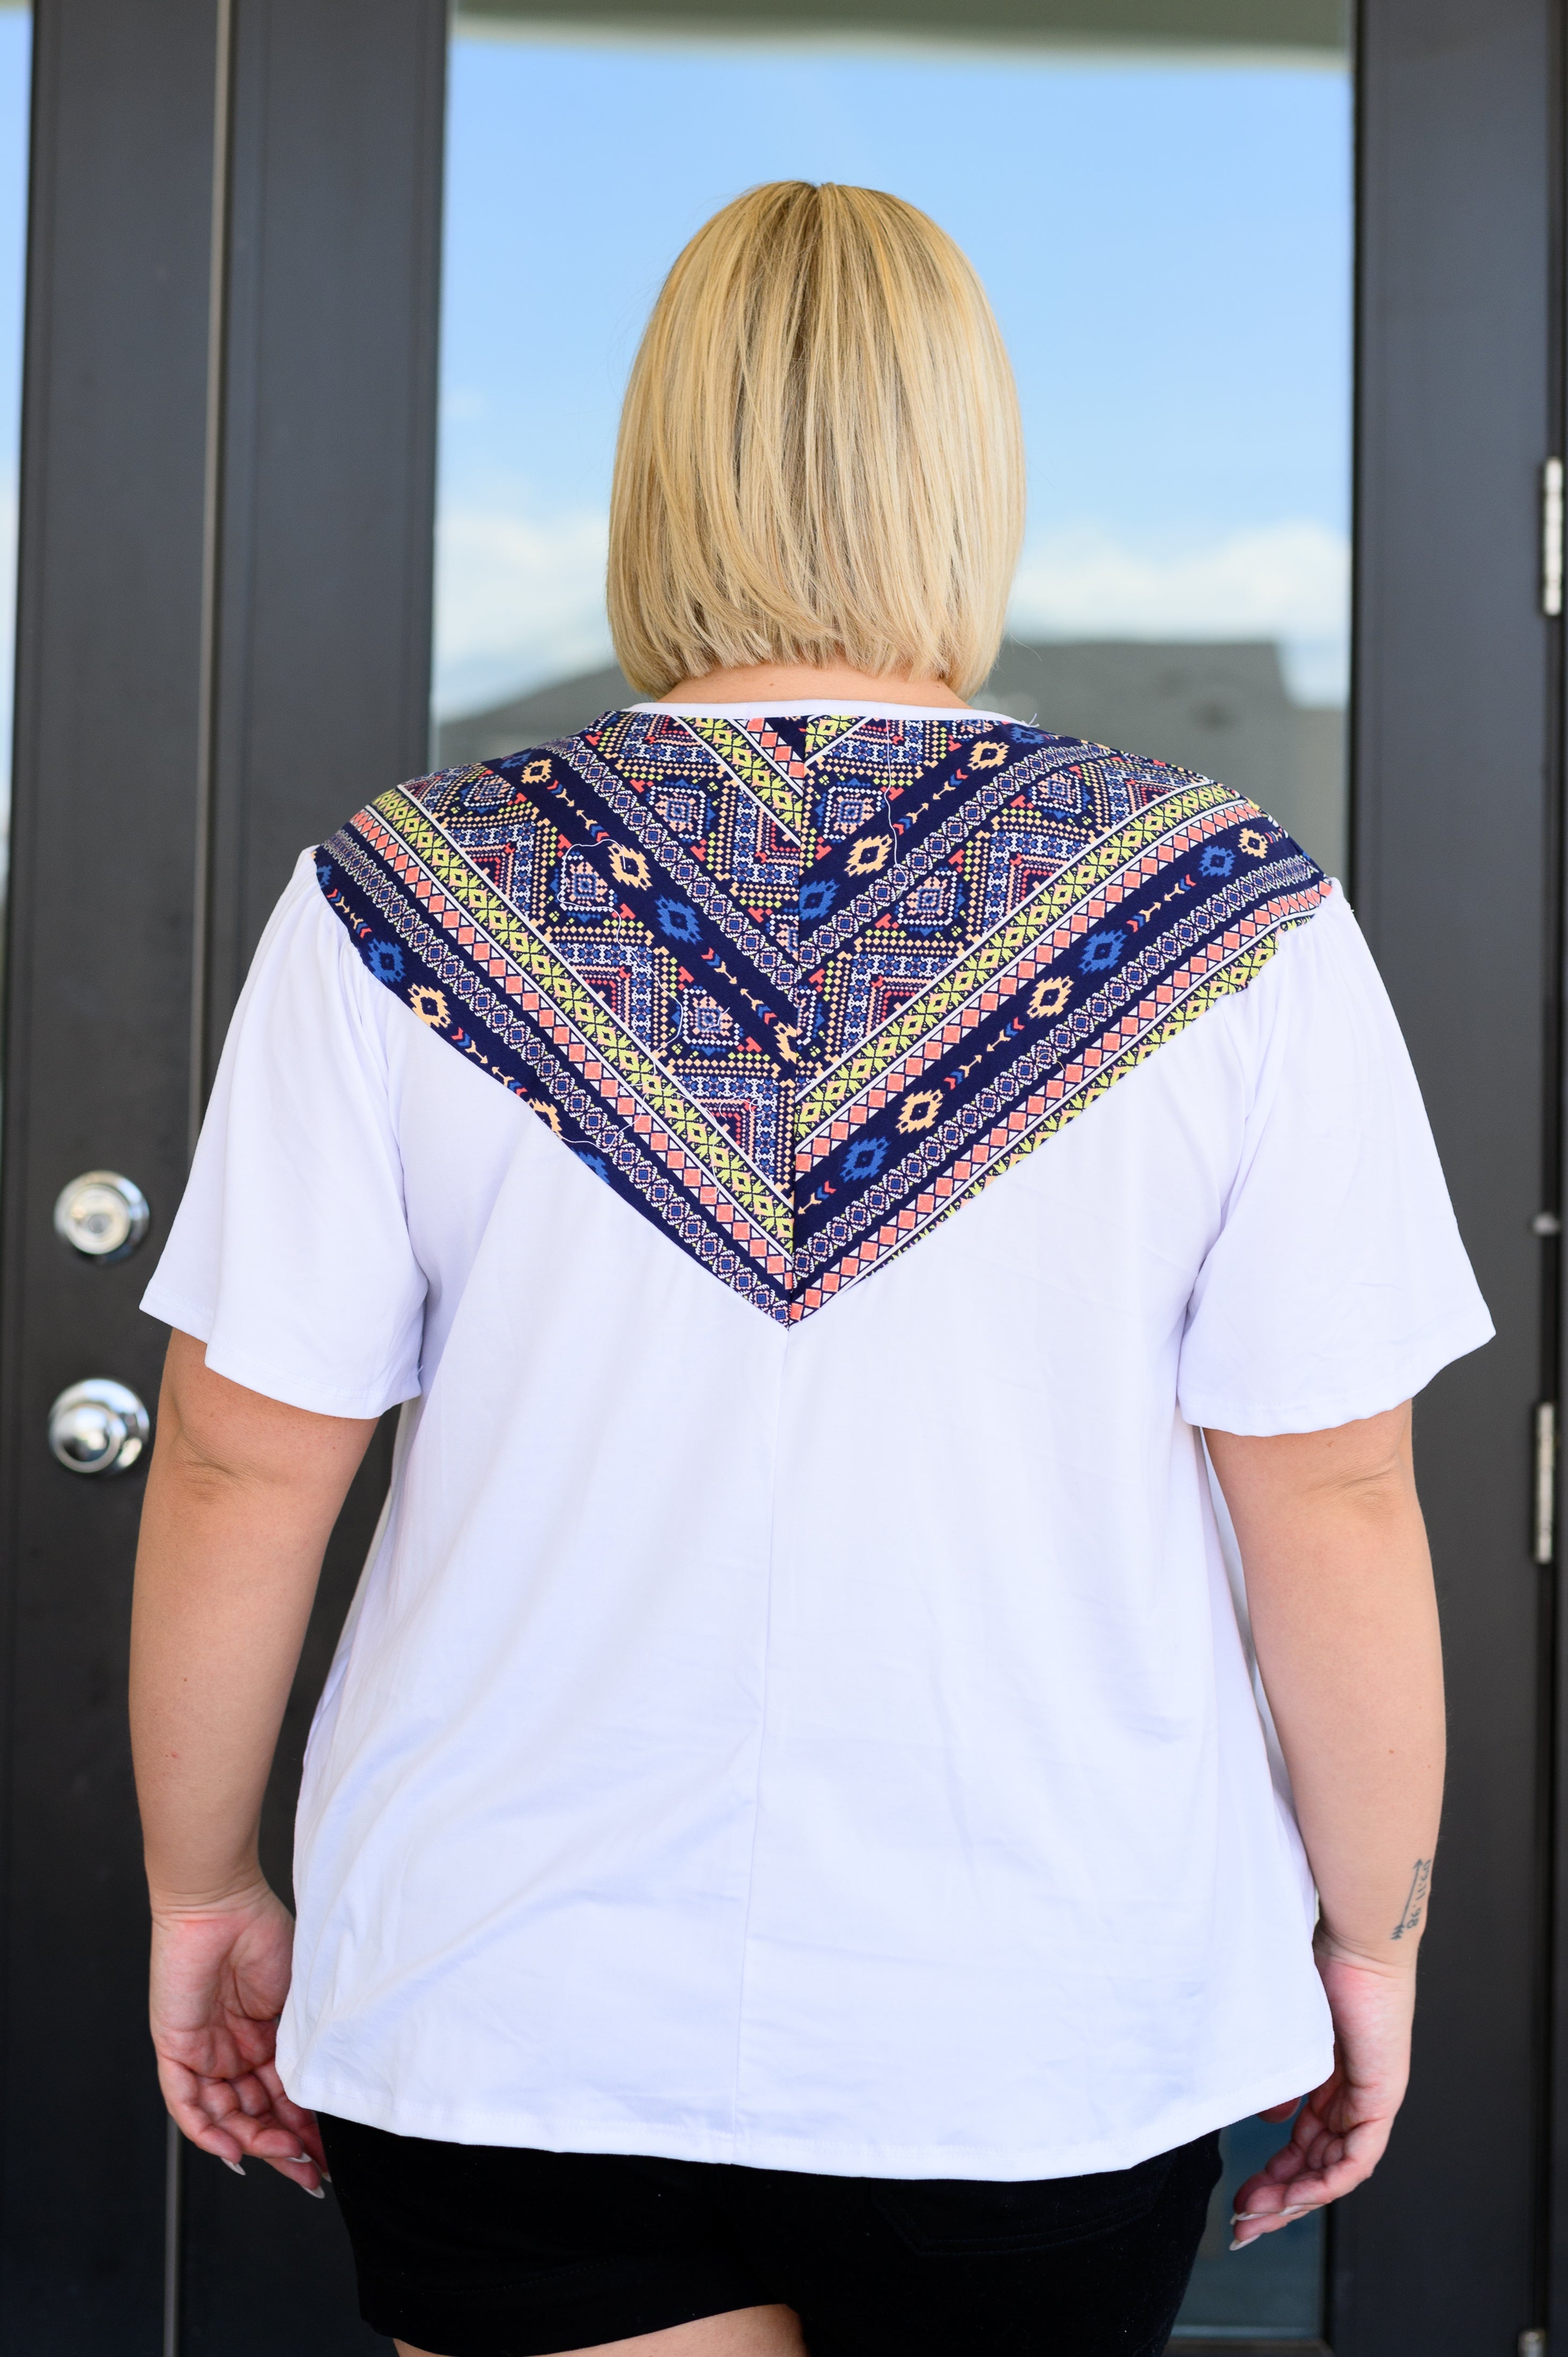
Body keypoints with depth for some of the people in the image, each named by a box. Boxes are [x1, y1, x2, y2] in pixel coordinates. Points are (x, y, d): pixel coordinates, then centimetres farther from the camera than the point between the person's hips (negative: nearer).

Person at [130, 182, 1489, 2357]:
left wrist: (204, 1889, 9)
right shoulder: (1233, 920, -8)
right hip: (1049, 2015, 1)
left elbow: (238, 1470, -4)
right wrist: (1370, 1935, 7)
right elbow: (1337, 1509, -7)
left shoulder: (401, 905, -7)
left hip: (513, 2003, 0)